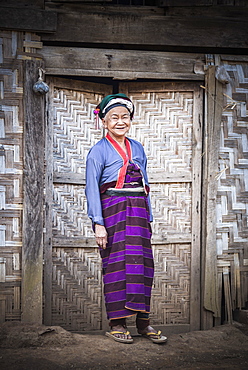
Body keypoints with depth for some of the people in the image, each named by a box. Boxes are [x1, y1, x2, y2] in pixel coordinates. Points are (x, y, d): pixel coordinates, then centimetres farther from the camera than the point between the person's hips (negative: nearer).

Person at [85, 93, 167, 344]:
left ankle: (143, 321, 11)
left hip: (138, 210, 5)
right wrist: (98, 224, -13)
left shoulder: (137, 148, 16)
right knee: (116, 264, -2)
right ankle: (116, 323, 9)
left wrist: (148, 217, 13)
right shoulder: (99, 151, 0)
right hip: (113, 210, -5)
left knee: (142, 263, 2)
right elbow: (92, 189, -6)